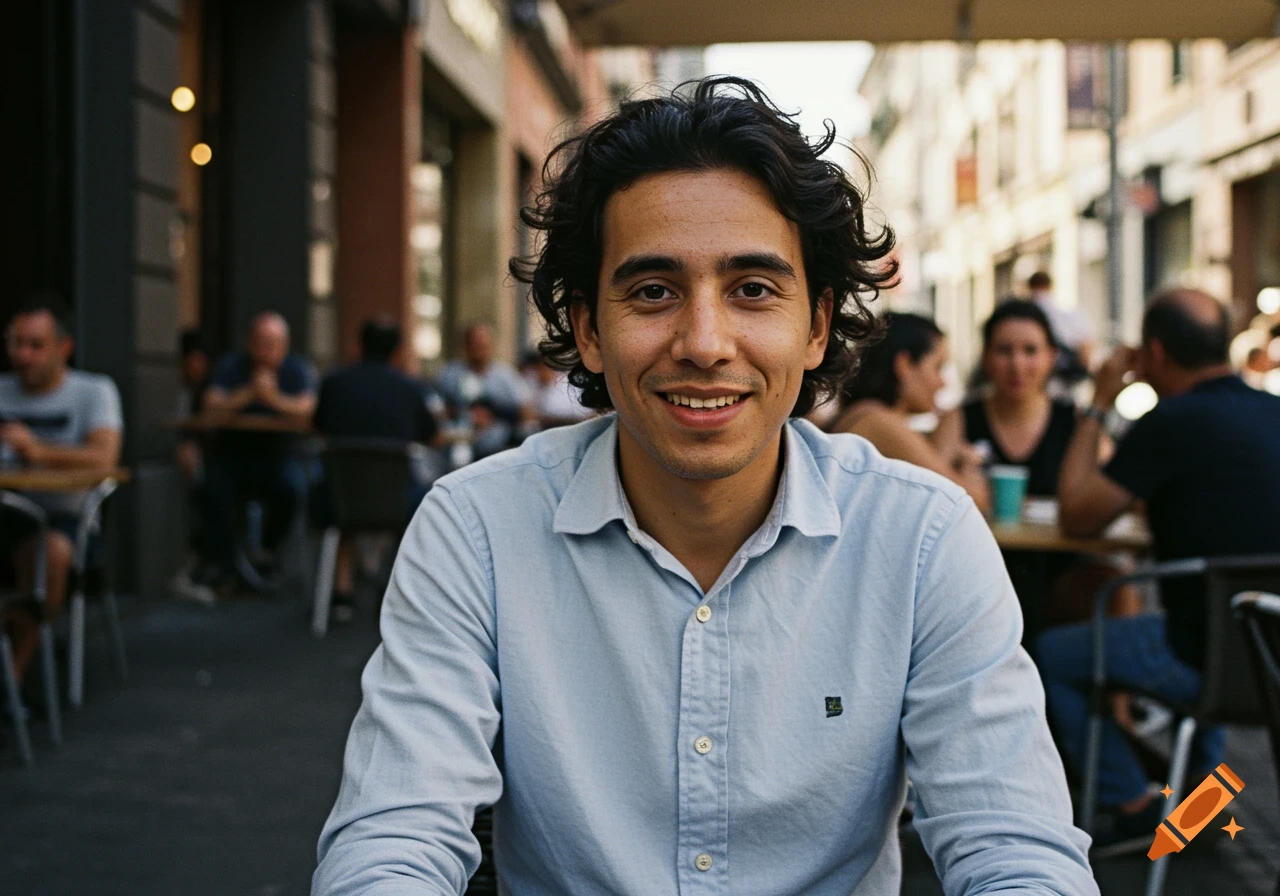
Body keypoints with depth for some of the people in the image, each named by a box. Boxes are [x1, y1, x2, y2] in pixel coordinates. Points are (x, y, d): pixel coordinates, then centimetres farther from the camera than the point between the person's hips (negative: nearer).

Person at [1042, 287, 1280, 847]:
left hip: (1217, 659, -8)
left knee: (1051, 655, 11)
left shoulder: (1173, 423, -18)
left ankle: (1136, 812, 15)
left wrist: (1098, 407, -1)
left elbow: (1076, 518, -9)